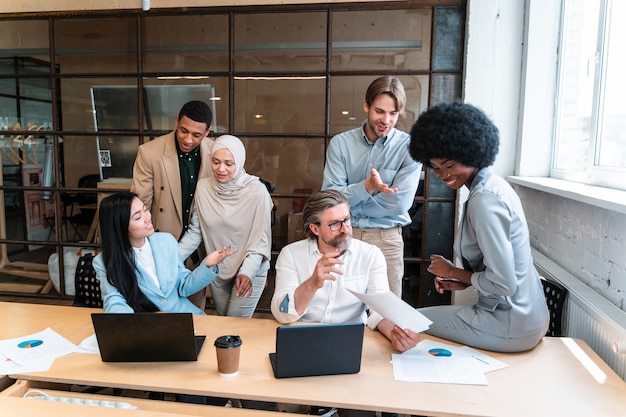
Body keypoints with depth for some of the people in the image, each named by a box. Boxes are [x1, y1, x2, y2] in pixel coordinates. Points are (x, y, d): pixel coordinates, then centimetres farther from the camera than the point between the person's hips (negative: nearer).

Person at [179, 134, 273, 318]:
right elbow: (195, 231, -1)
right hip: (216, 270, 4)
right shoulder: (203, 187, -9)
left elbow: (261, 239, -16)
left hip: (250, 271, -4)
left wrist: (247, 272, -27)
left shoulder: (257, 191, -20)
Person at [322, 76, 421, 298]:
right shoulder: (340, 143, -1)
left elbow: (399, 203, -13)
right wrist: (366, 186, -24)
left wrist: (346, 200, -8)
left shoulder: (409, 147, -5)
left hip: (387, 239, -1)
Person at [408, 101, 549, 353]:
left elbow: (503, 283, -24)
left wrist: (454, 272, -10)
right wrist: (463, 282, 4)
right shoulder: (493, 184, 4)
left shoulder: (484, 200, -24)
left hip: (510, 326, -9)